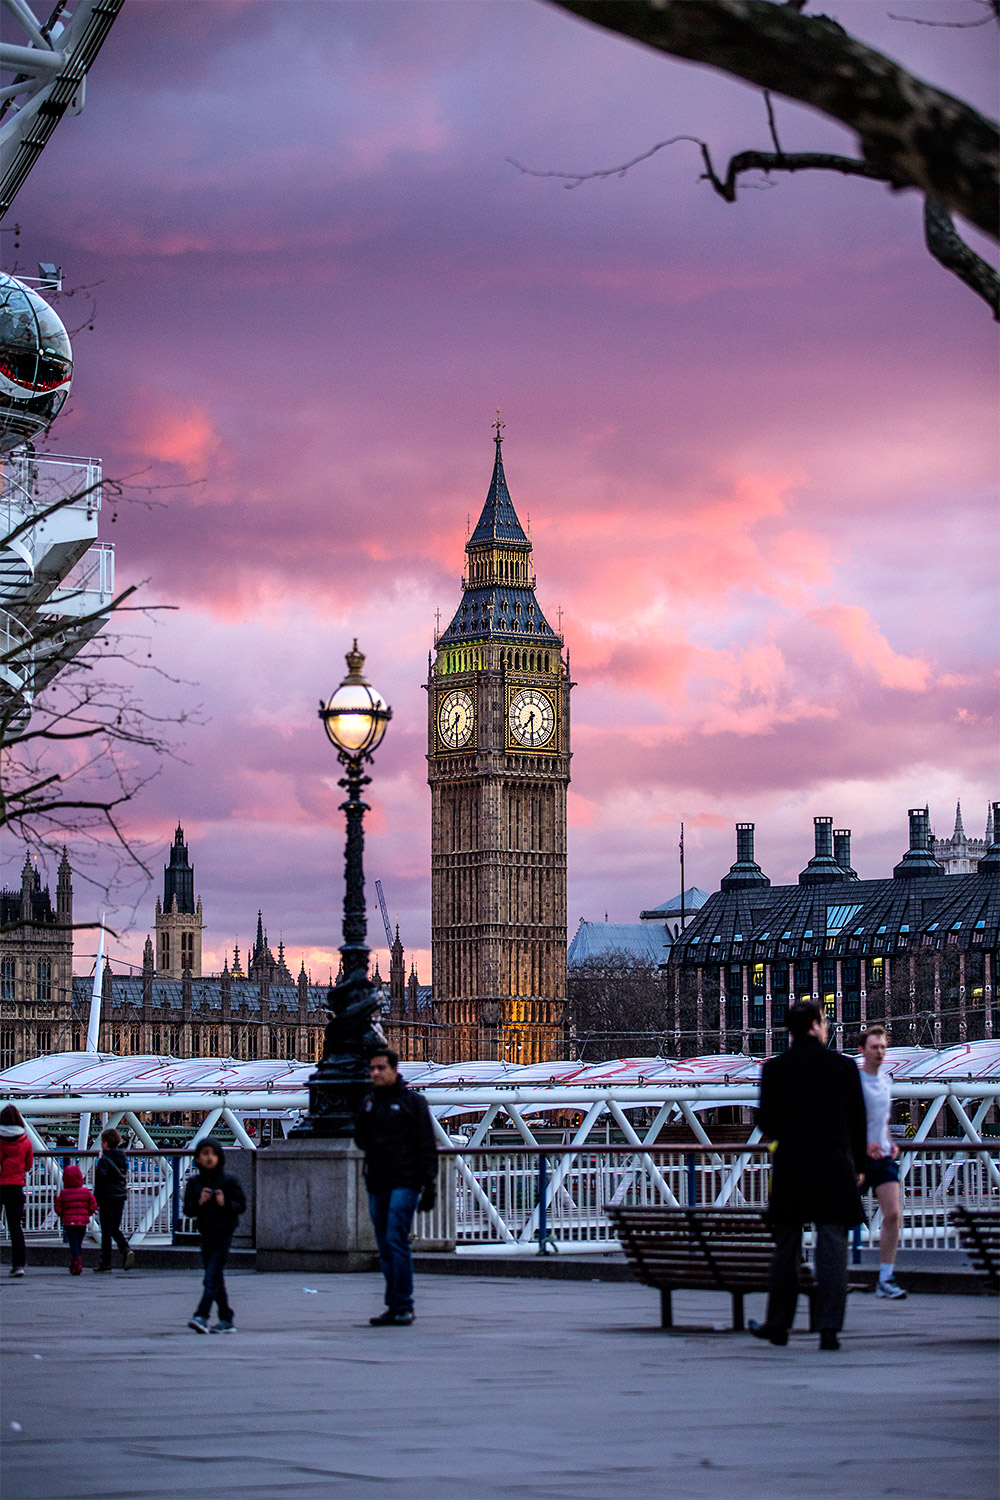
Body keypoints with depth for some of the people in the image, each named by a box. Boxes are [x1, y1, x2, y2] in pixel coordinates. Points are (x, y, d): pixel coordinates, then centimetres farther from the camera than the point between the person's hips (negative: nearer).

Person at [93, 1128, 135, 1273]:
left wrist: (96, 1201, -9)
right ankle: (126, 1249, -10)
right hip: (121, 1196, 7)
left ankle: (105, 1262, 5)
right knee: (115, 1228, 14)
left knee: (106, 1230, 1)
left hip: (107, 1198, -6)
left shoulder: (104, 1160, -13)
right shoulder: (123, 1158, 8)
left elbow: (100, 1183, -14)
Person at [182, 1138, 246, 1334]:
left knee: (212, 1278, -14)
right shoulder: (193, 1183, 6)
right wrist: (199, 1202, -16)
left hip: (223, 1235, -5)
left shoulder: (228, 1182, -4)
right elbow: (188, 1210, 4)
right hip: (206, 1235, 5)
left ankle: (201, 1316, -22)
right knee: (216, 1281, 11)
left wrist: (225, 1203, -20)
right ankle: (226, 1321, 18)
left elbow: (242, 1205, -2)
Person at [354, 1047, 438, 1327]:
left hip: (404, 1183, -6)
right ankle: (393, 1306, 12)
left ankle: (404, 1306, -10)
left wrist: (429, 1185, -9)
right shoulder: (369, 1102, 15)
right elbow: (361, 1141, 16)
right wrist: (364, 1118, -3)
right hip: (377, 1185, 6)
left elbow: (427, 1146, -3)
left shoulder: (413, 1101, -1)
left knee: (396, 1241, -14)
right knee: (385, 1248, 7)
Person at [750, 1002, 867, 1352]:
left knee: (786, 1248, 12)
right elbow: (858, 1121, 1)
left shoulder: (775, 1069, -2)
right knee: (832, 1247, -1)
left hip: (790, 1167, 1)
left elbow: (766, 1123, -3)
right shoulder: (843, 1066, -2)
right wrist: (858, 1165, 13)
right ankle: (829, 1328, -8)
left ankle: (778, 1325, 20)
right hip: (835, 1166, -1)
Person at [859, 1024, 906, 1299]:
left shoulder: (885, 1081, 12)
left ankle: (886, 1279, -2)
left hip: (883, 1157, 6)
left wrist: (891, 1143, 10)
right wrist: (863, 1143, -22)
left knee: (893, 1214, -6)